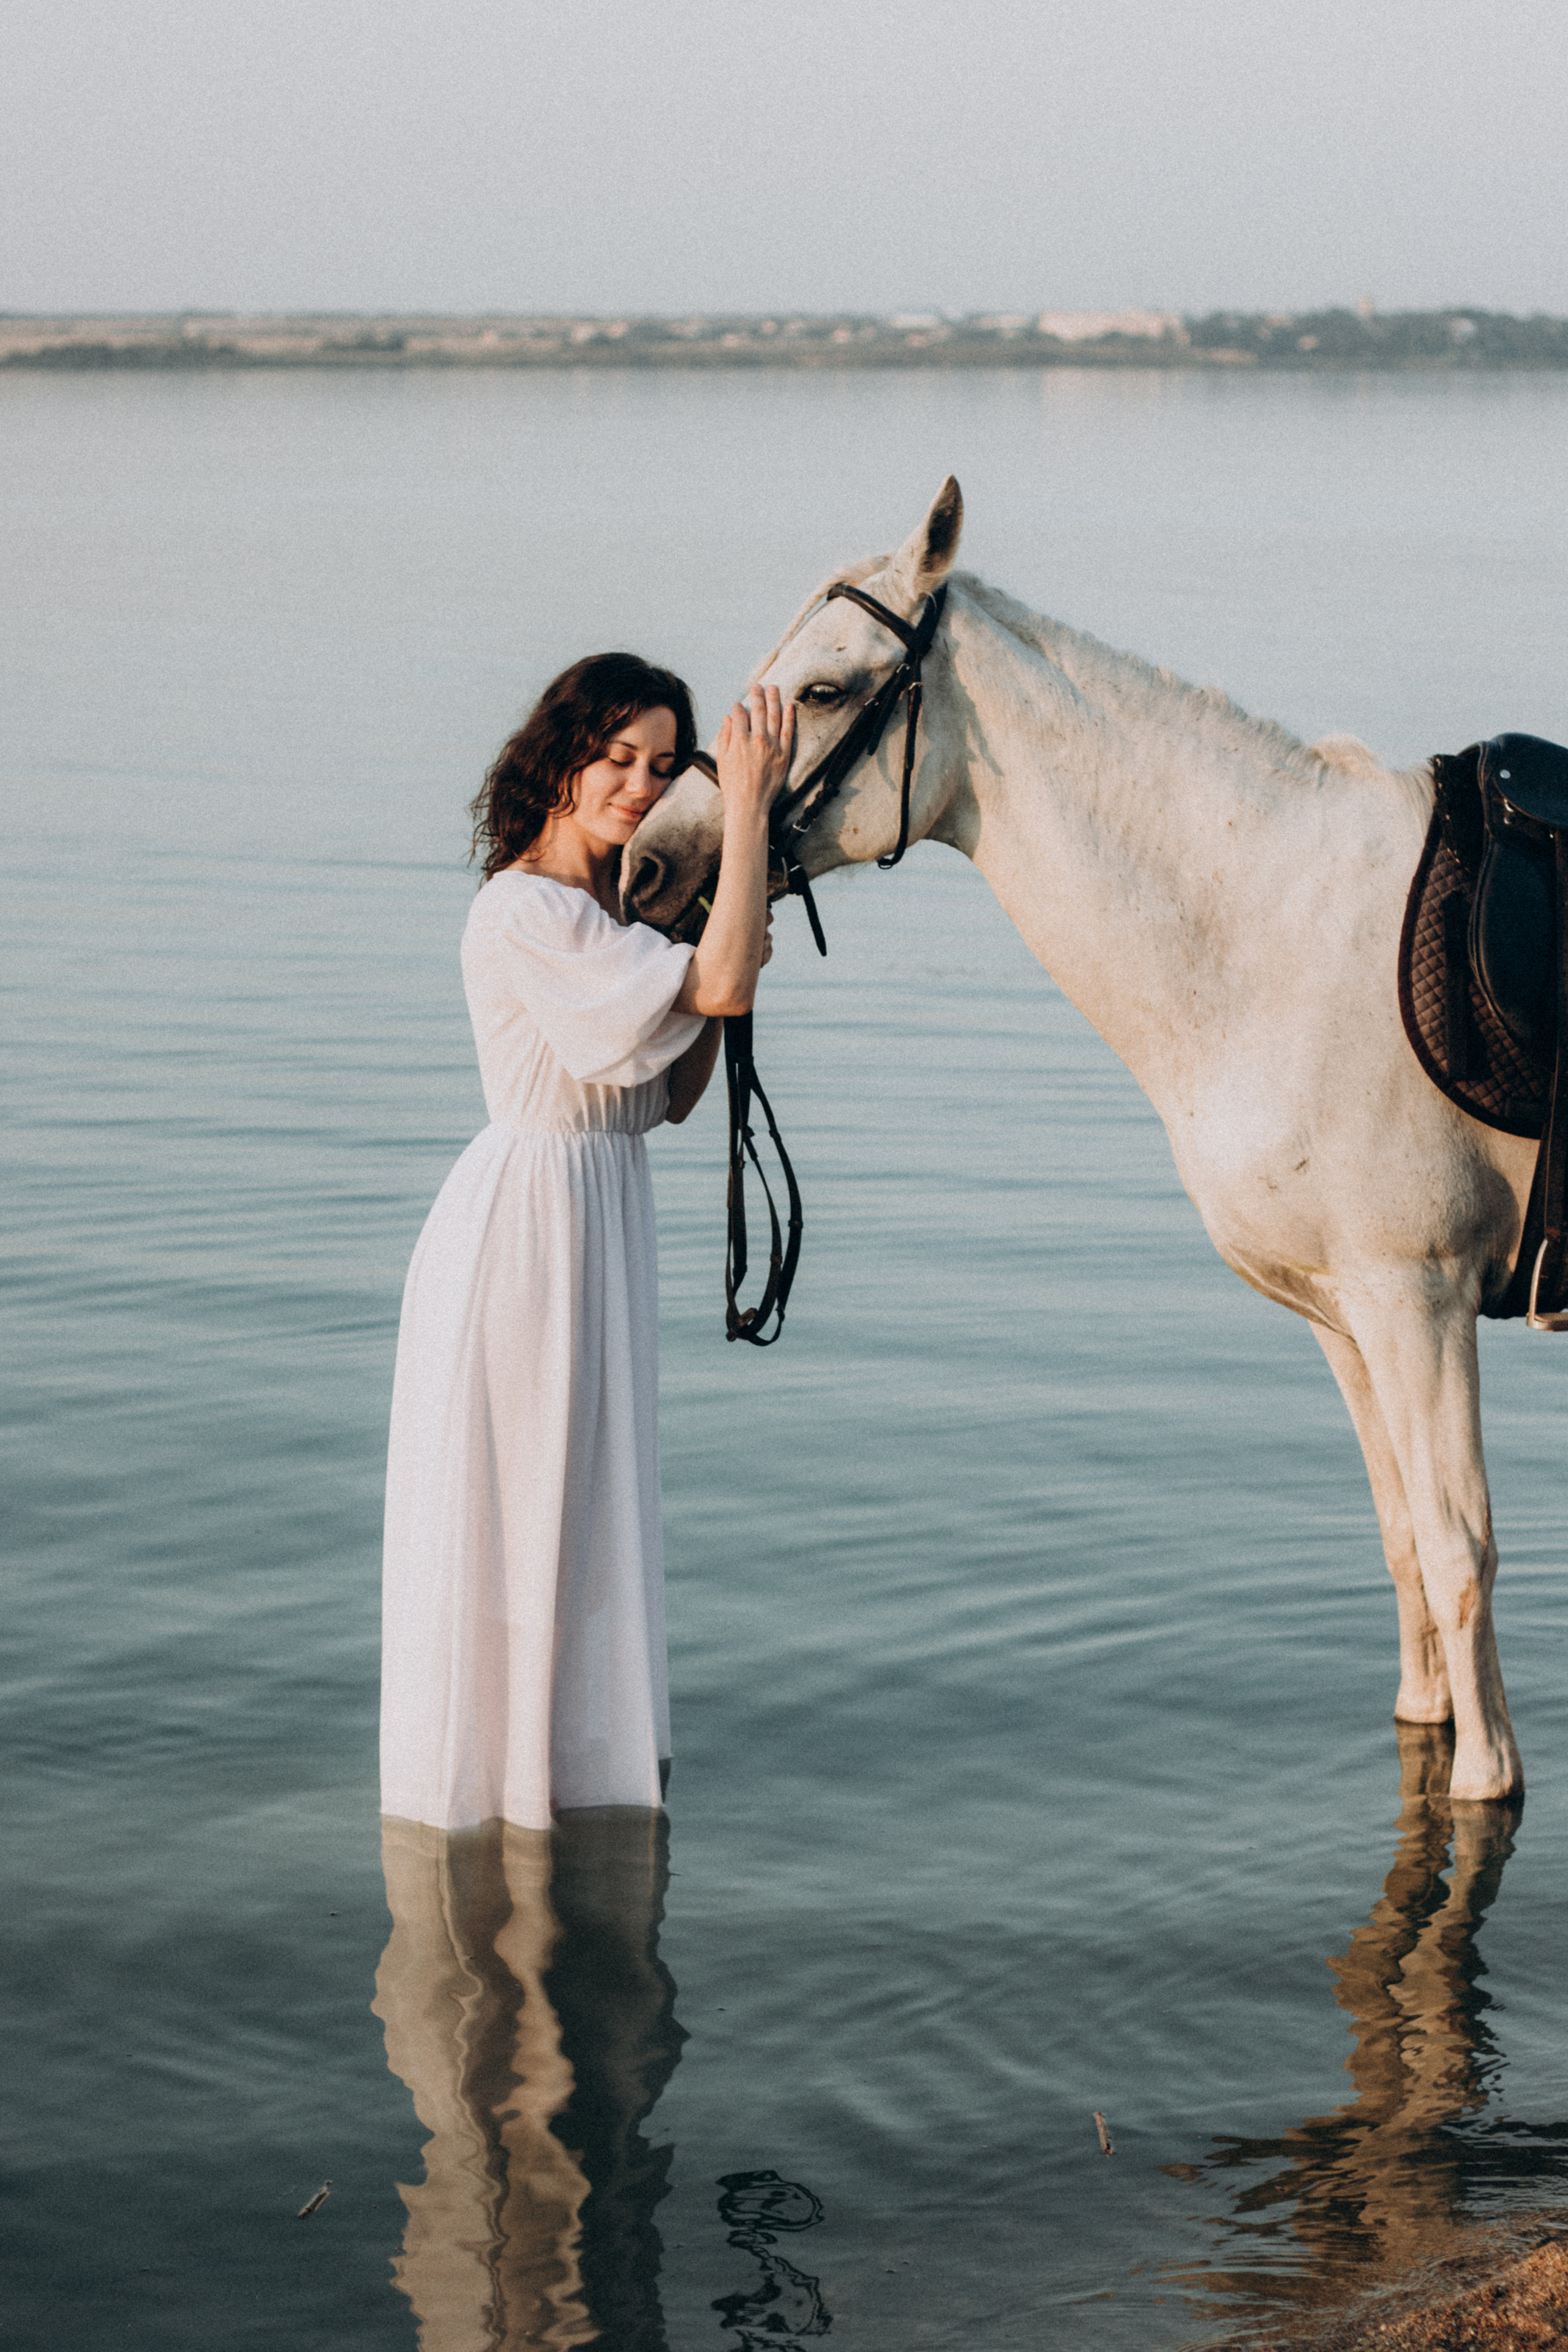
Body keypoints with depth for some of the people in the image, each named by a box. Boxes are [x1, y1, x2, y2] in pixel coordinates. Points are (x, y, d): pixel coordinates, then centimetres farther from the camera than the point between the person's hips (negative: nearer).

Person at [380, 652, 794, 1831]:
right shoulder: (523, 912, -20)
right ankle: (495, 1752, 13)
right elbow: (719, 985, -28)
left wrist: (726, 971, -3)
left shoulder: (611, 913, 11)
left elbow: (671, 1097, 11)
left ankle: (582, 1750, 30)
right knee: (512, 1504, 1)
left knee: (594, 1502, 18)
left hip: (605, 1222, 10)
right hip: (527, 1214, -10)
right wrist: (750, 811, -25)